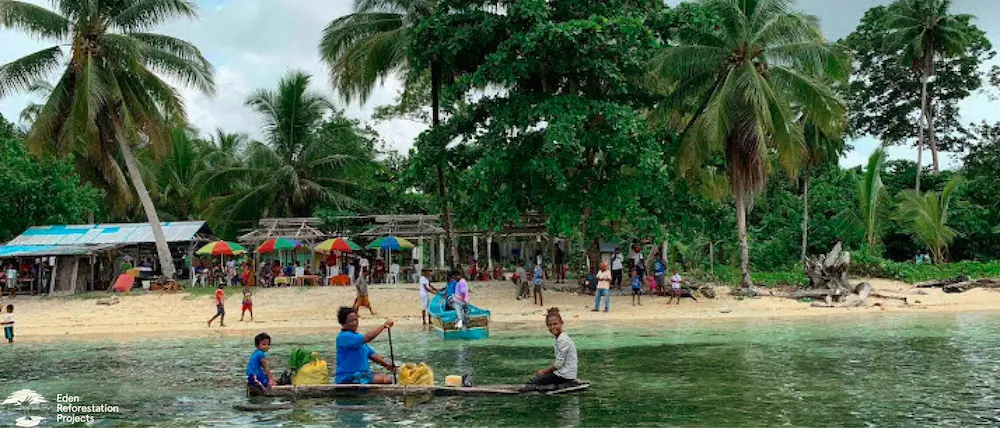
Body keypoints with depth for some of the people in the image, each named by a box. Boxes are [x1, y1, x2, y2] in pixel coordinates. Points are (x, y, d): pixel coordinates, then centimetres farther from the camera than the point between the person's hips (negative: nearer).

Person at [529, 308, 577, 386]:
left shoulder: (562, 340, -18)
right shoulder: (561, 337, 12)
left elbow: (559, 363, -18)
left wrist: (545, 371, -6)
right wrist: (545, 371, 10)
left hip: (564, 376, -10)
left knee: (531, 383, -7)